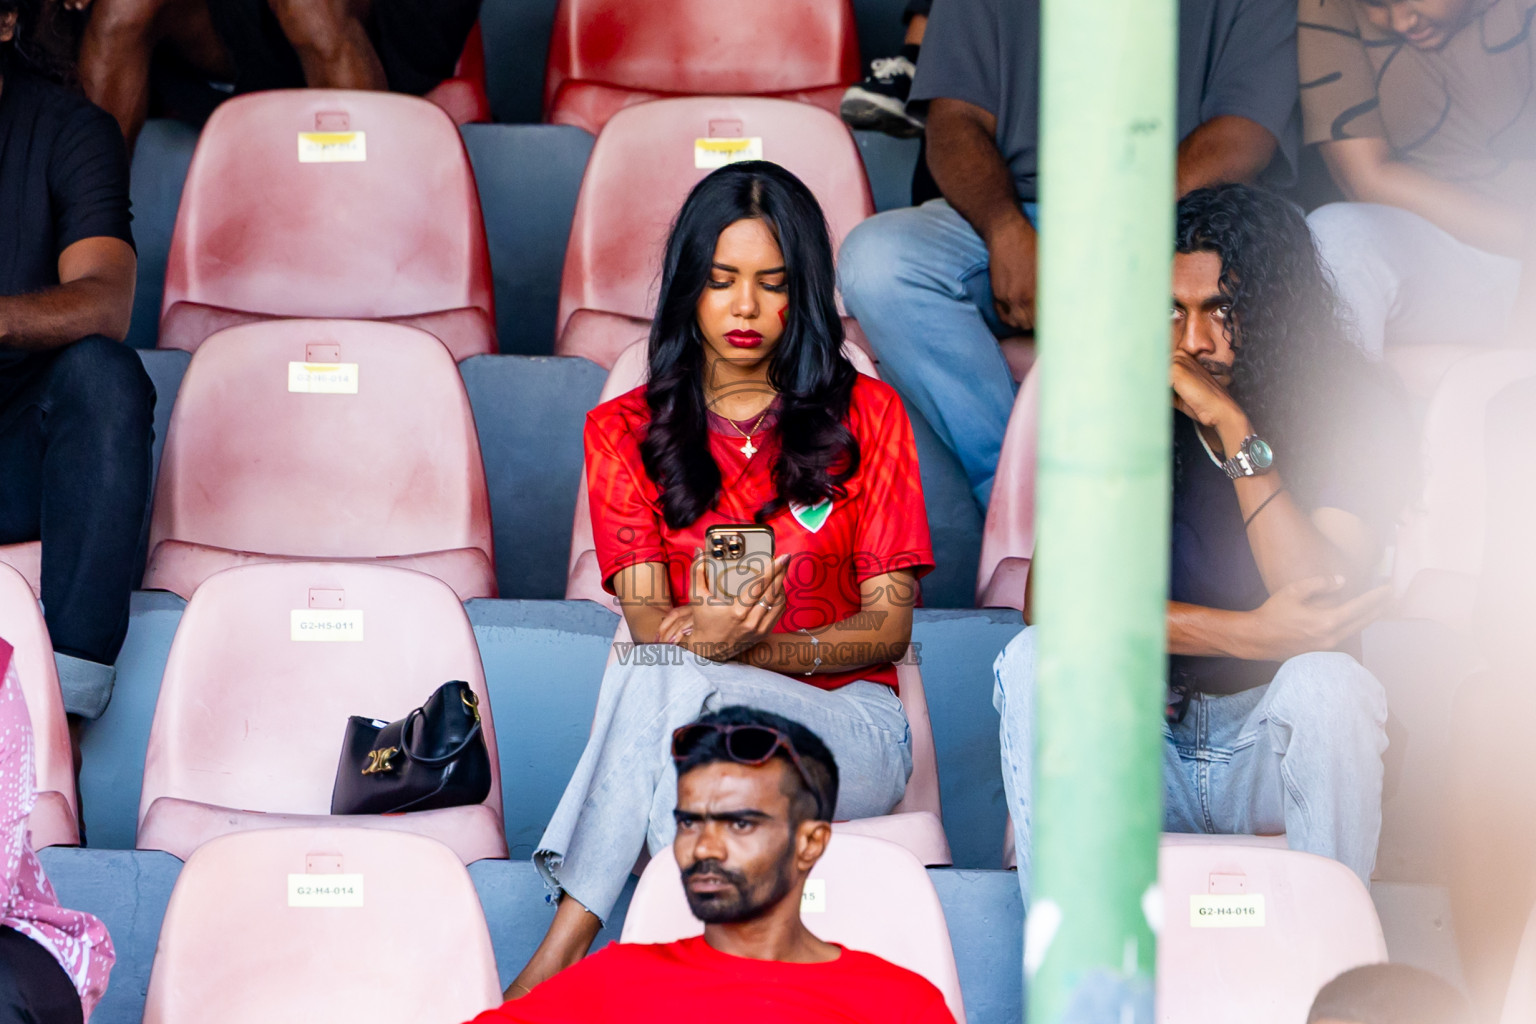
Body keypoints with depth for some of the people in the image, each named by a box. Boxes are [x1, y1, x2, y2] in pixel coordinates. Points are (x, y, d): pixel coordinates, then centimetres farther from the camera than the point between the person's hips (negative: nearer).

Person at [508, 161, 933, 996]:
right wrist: (707, 634, -29)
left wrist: (751, 651, -19)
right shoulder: (625, 430, 10)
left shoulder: (864, 415, 6)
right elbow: (646, 617, -2)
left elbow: (889, 623, 1)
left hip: (846, 726, -1)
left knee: (664, 679, -33)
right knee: (662, 669, -37)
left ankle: (559, 955, -39)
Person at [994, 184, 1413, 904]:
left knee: (1327, 683, -32)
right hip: (1139, 744, 2)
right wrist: (1246, 634, -25)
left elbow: (1325, 611, -21)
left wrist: (1236, 432, -25)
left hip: (1276, 748, -2)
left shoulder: (1354, 406, -7)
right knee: (1032, 659, -25)